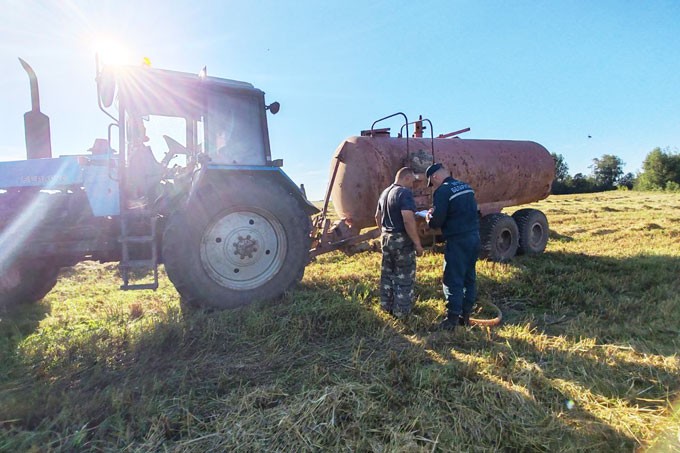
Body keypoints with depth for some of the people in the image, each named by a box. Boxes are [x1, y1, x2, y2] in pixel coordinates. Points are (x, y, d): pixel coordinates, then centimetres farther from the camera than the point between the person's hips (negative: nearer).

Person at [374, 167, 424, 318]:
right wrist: (417, 243, -21)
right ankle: (401, 311, 13)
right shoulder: (405, 193, -18)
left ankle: (387, 306, 28)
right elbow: (408, 220, -27)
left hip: (386, 238, 9)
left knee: (387, 273, 17)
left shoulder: (385, 192, 10)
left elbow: (378, 217, 18)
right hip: (401, 240, -8)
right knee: (404, 276, 4)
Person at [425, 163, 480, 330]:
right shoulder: (466, 186, 12)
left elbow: (437, 221, -16)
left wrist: (429, 219, 7)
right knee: (469, 277, 15)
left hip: (458, 240, -8)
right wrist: (436, 213, 18)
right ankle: (466, 314, 25)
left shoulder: (442, 191, -13)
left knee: (453, 279, 1)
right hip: (474, 236, 8)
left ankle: (453, 318, 7)